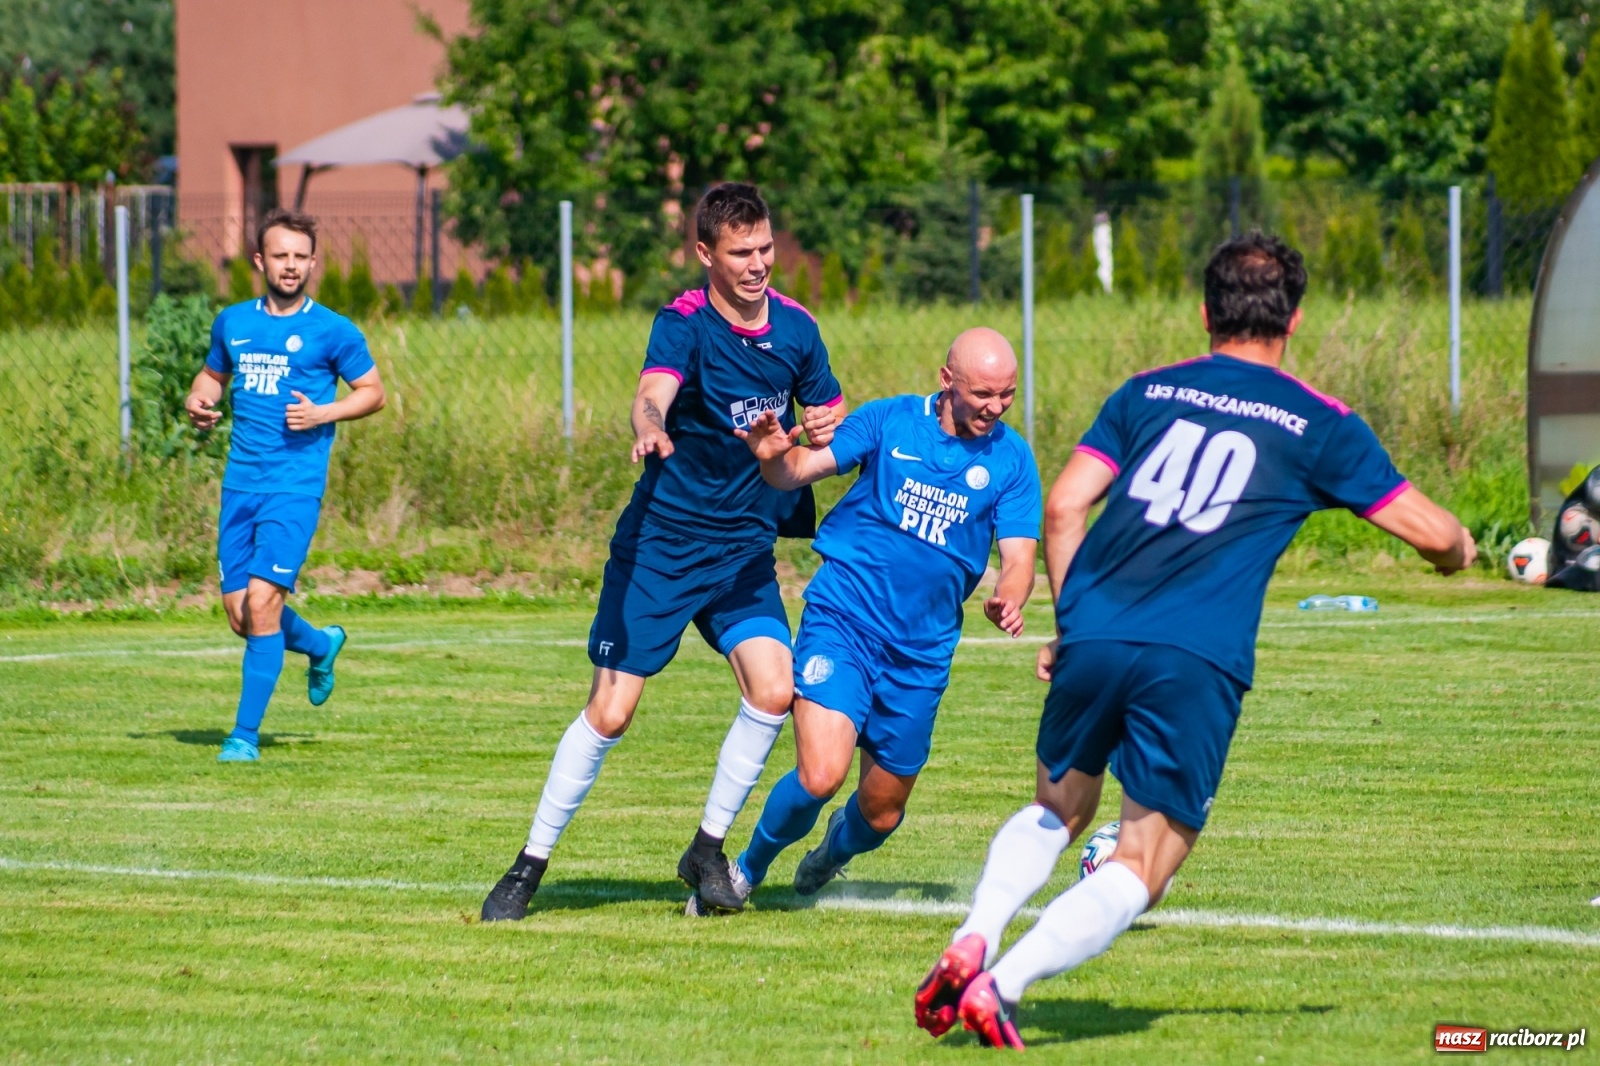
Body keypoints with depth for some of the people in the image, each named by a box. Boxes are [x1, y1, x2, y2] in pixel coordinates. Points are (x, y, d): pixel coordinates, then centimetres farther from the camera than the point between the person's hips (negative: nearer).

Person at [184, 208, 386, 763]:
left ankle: (246, 733, -7)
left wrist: (322, 414, -11)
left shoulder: (333, 331, -1)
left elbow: (373, 393, 6)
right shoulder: (233, 322, 11)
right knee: (240, 613, 4)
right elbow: (213, 375, 27)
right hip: (240, 483, 5)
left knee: (261, 599, -16)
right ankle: (321, 644, 36)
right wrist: (198, 401, 4)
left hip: (295, 486, -5)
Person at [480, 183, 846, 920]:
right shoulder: (684, 323, -15)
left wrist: (825, 427, -8)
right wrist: (649, 430, -59)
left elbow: (831, 411, 17)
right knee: (610, 712, -6)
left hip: (745, 546, 4)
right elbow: (651, 393, -35)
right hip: (660, 544, -4)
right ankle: (531, 864, 8)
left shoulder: (796, 327, 0)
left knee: (773, 688, -15)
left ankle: (708, 849, 2)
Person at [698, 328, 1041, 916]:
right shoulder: (889, 421, -1)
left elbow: (1018, 558, -1)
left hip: (922, 652, 3)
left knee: (882, 810, 10)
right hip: (842, 621, -3)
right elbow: (797, 471, -2)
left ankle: (835, 850, 47)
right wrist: (773, 455, -26)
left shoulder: (1011, 459, 2)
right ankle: (746, 871, 6)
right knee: (821, 774, -22)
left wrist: (1008, 598, -25)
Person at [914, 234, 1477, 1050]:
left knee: (1057, 810, 27)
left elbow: (1063, 508, 10)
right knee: (1142, 868, 3)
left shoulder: (1147, 394, 16)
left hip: (1094, 638, 3)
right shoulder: (1319, 425, 10)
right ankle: (1004, 982, -19)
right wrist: (1458, 548, 37)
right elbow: (1430, 532, 13)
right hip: (1196, 663, -3)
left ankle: (974, 941, 2)